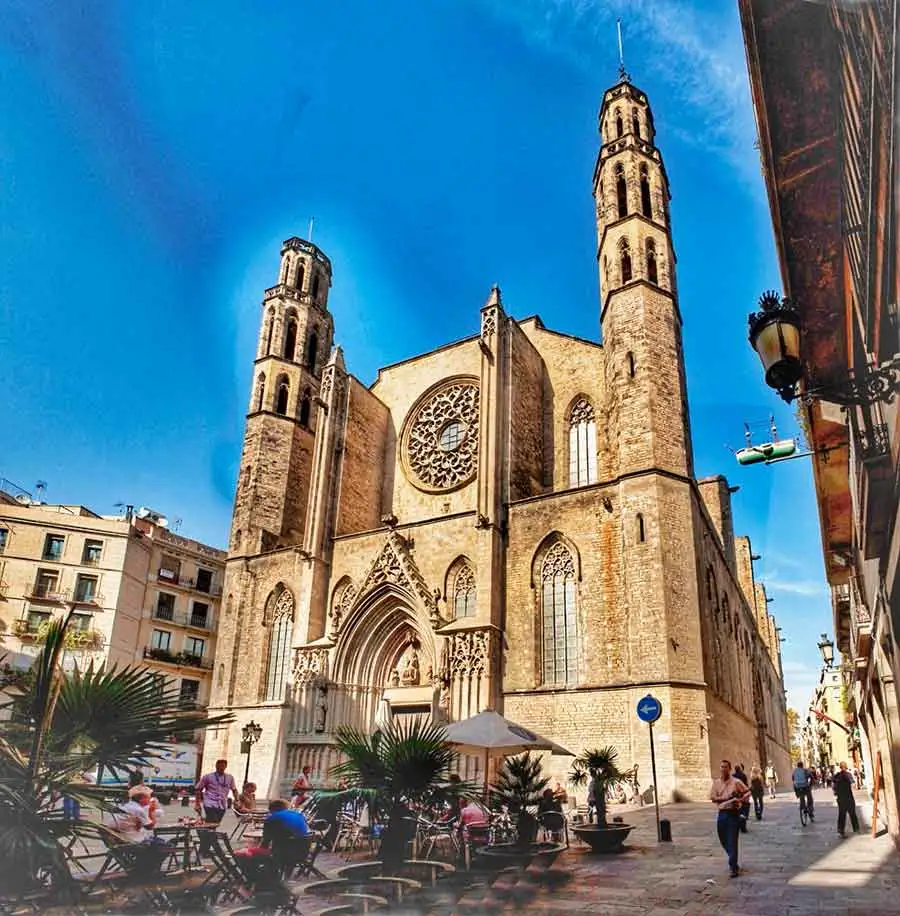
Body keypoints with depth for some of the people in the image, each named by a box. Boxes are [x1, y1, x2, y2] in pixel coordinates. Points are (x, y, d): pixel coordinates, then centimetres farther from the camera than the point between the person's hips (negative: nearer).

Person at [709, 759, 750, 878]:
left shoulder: (736, 782, -5)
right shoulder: (716, 782, 4)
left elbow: (747, 792, 3)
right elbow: (713, 798, -2)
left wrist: (741, 799, -15)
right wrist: (727, 798, -14)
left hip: (733, 813, -4)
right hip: (721, 813, 4)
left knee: (732, 841, -6)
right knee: (723, 840, 13)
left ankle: (733, 867, 0)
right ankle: (733, 860, 38)